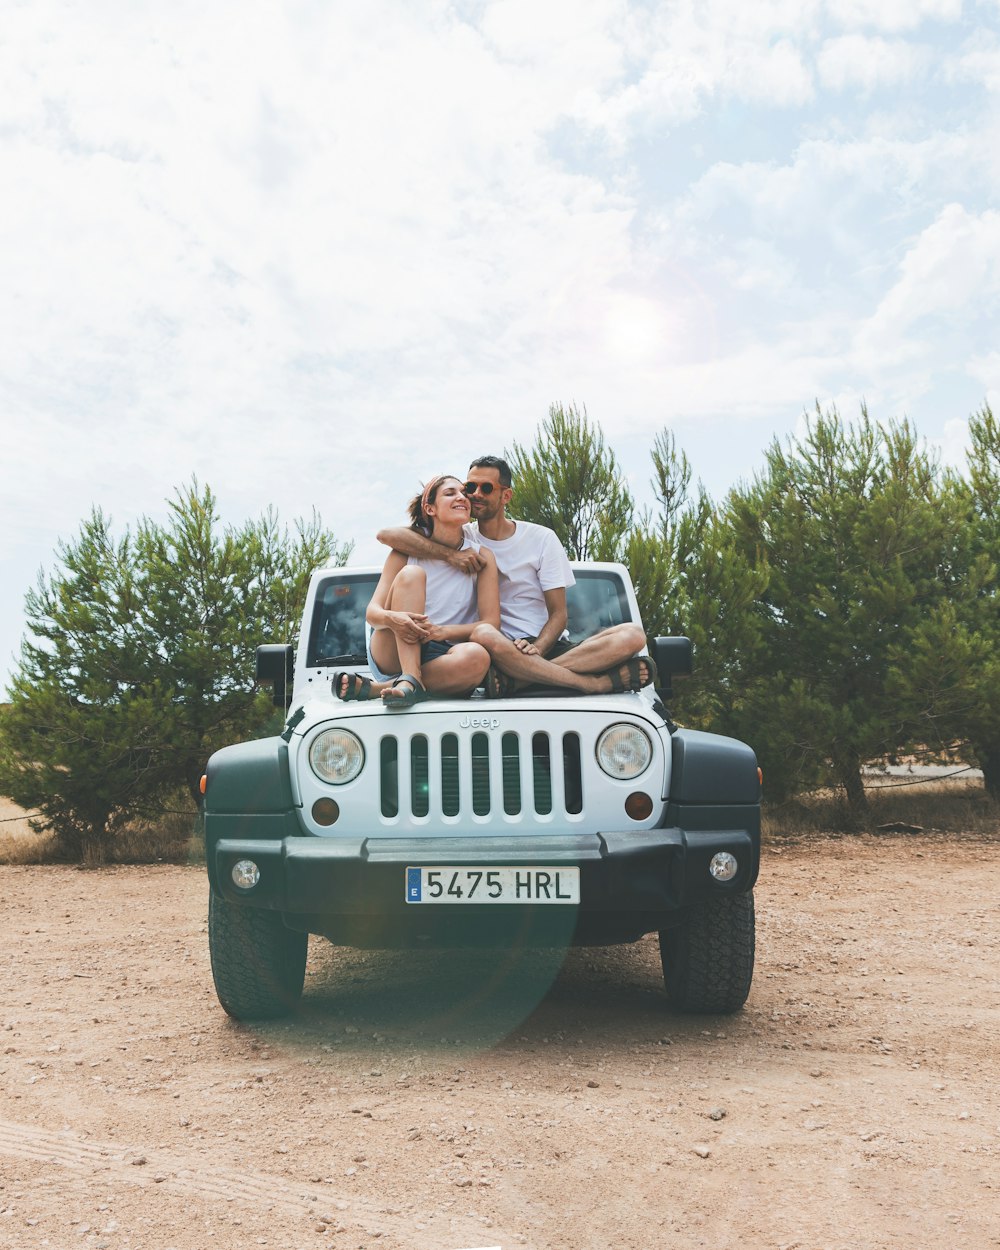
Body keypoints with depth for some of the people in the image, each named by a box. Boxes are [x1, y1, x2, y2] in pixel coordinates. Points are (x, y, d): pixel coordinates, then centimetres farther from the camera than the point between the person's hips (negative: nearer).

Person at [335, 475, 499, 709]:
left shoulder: (481, 558, 2)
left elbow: (491, 623, -6)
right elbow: (372, 613, -6)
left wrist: (442, 631, -24)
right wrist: (391, 618, -31)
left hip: (441, 658, 1)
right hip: (392, 654, 0)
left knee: (477, 656, -36)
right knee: (411, 574, -23)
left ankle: (372, 688, -26)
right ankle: (409, 681, -38)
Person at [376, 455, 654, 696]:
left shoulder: (542, 538, 8)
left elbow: (558, 614, 3)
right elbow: (386, 534, -5)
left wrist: (536, 650, -19)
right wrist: (449, 554, -18)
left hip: (548, 646, 2)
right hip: (501, 649, -2)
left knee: (633, 636, -22)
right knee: (483, 635, -38)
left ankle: (516, 679, -34)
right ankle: (596, 683, -31)